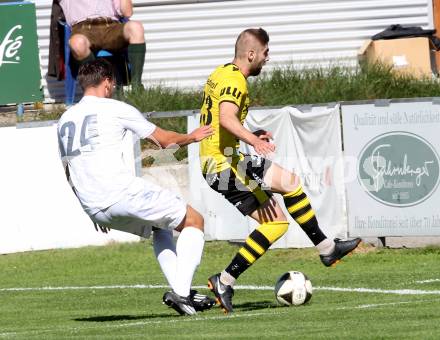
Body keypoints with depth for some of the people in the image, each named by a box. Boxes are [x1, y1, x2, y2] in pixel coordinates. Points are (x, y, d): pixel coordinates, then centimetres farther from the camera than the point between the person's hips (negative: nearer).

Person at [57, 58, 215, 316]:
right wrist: (193, 137, 29)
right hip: (123, 194, -7)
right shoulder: (115, 109, 1)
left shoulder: (65, 120, 19)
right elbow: (164, 140, 8)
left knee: (161, 225, 30)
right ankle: (181, 291, -8)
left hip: (94, 209, 7)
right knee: (194, 221, 8)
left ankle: (178, 290, 13)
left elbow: (68, 171, 28)